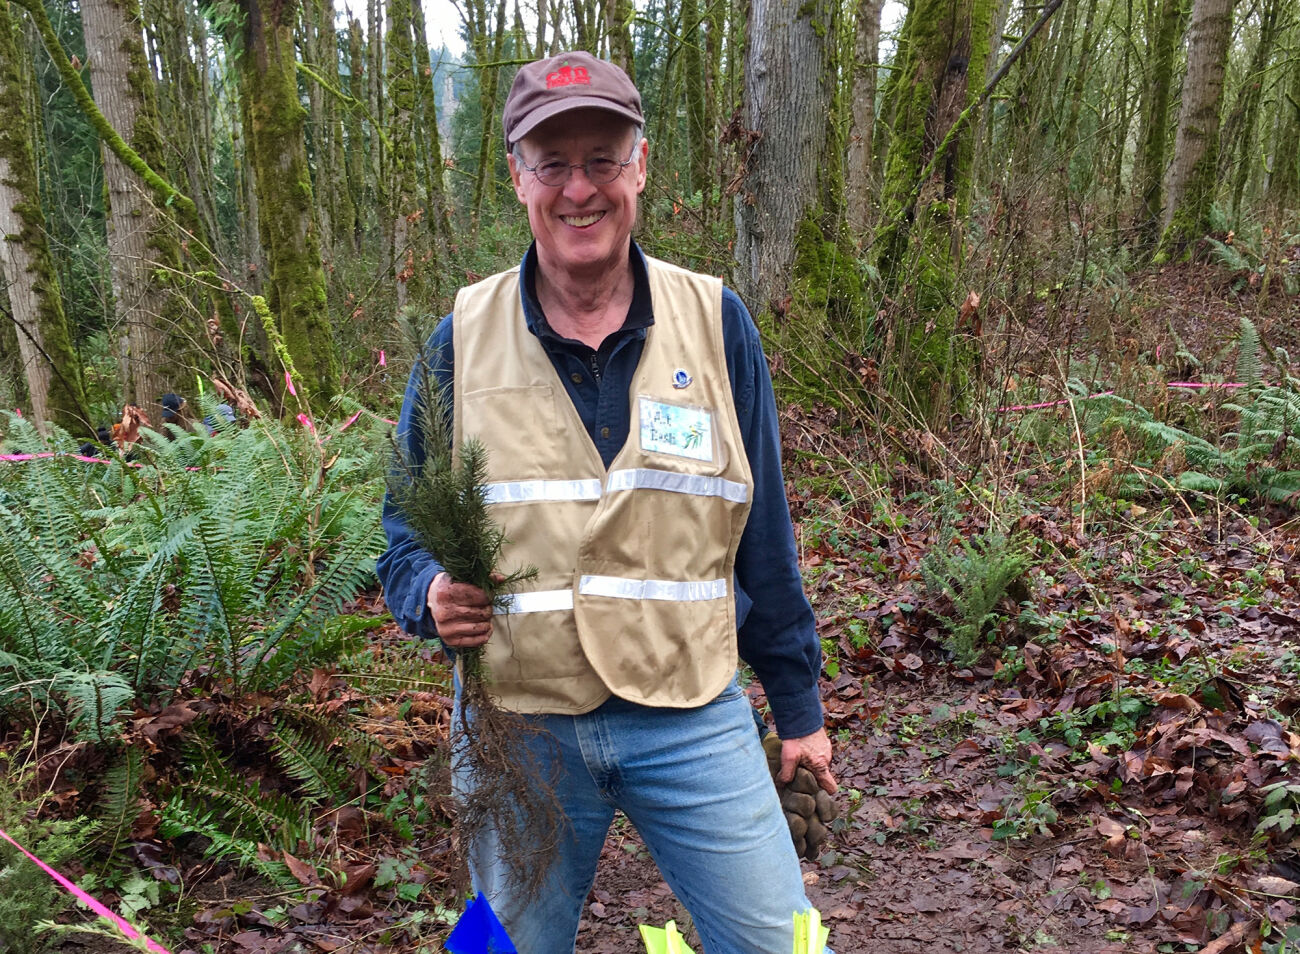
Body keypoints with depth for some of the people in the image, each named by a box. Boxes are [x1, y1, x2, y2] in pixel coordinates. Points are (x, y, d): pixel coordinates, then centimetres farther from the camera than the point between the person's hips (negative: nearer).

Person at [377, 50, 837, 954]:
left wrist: (799, 704, 6)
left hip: (693, 720, 0)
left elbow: (763, 533, 3)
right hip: (518, 726, 1)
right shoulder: (463, 339, -2)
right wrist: (431, 595, -17)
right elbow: (408, 524, 6)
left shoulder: (715, 321, -2)